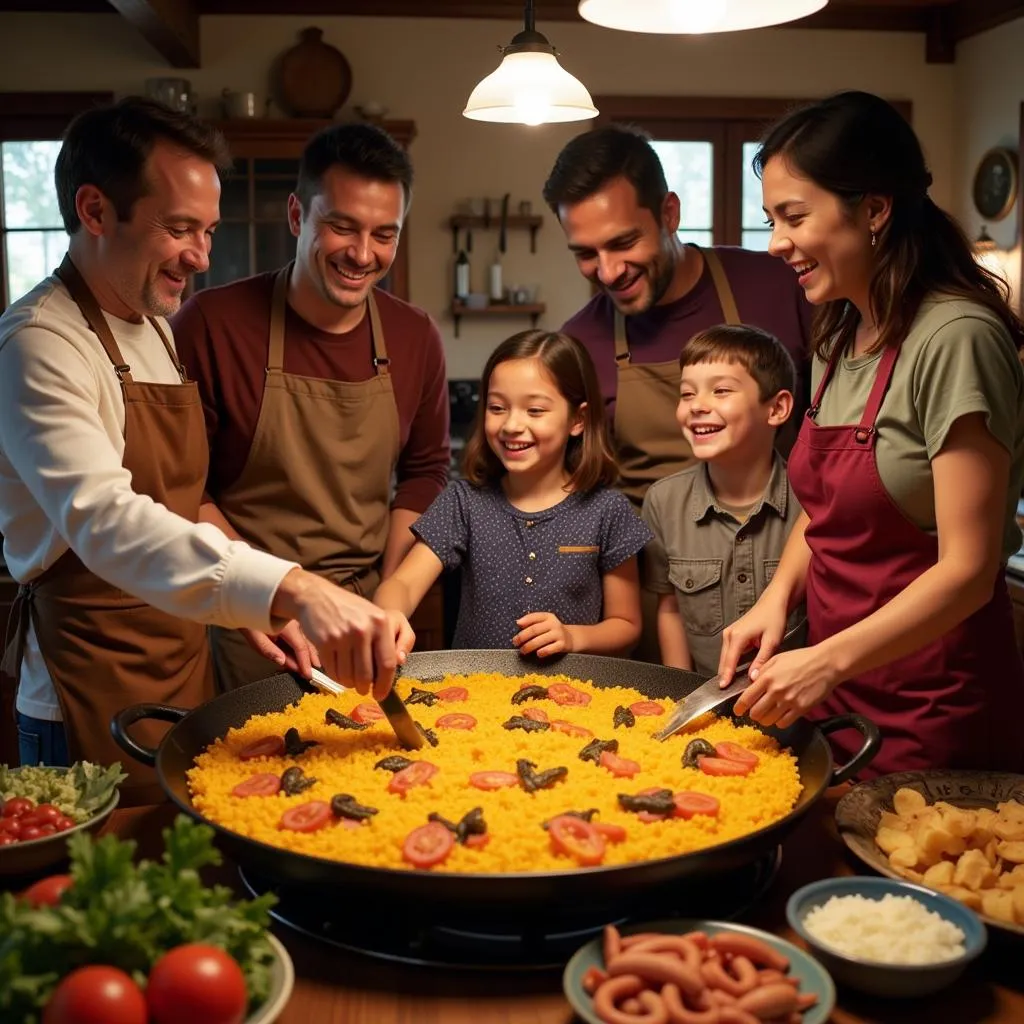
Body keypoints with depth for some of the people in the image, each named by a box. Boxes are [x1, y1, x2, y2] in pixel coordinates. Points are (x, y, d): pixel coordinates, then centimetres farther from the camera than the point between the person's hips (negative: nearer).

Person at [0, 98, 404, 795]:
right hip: (97, 697, -8)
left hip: (189, 664, 8)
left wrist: (250, 606, 7)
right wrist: (292, 590, -46)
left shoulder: (159, 329, 11)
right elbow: (107, 521, -35)